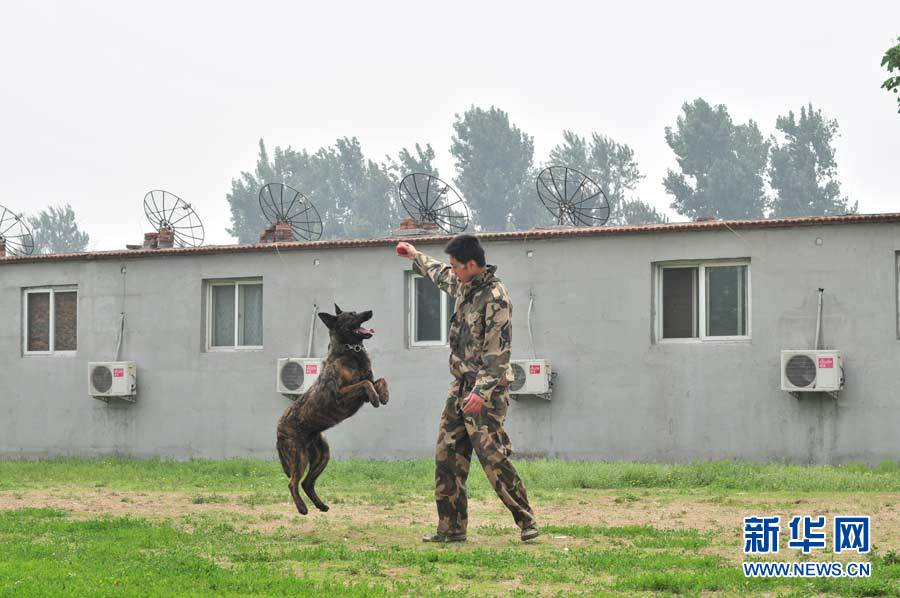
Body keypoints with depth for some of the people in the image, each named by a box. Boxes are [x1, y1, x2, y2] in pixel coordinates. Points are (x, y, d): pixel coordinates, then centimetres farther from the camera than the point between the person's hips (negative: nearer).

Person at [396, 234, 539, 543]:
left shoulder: (495, 297, -18)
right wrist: (416, 256, 48)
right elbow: (440, 275, 36)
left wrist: (482, 391, -29)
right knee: (447, 457, 7)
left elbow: (497, 352, -22)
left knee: (493, 458, -12)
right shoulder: (463, 285, 10)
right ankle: (452, 528, 11)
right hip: (460, 387, 9)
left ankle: (526, 522, -5)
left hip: (486, 392, -9)